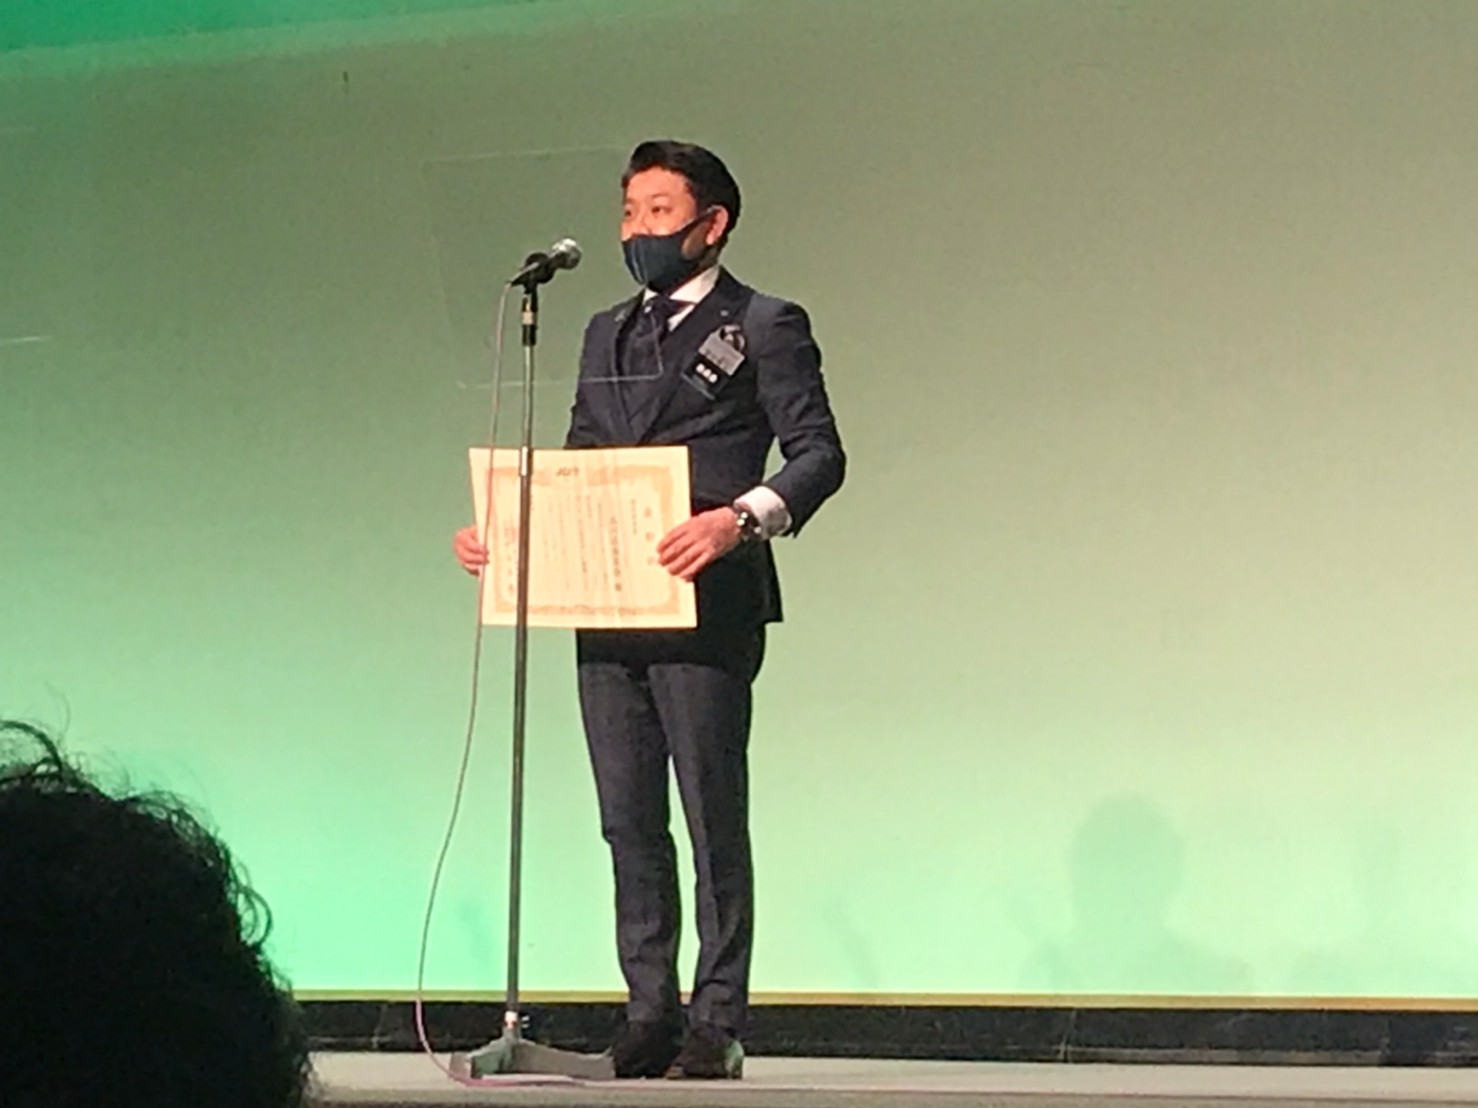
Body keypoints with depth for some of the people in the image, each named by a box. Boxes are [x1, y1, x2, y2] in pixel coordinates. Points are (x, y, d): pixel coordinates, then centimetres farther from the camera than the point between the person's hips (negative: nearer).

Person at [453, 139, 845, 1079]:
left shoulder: (764, 327, 1)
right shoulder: (608, 334, 22)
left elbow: (819, 453, -8)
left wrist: (742, 518, -25)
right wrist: (498, 532, 6)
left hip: (706, 611, -6)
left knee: (715, 817, -3)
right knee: (630, 822, 6)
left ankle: (718, 1021, 1)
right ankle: (649, 1017, 10)